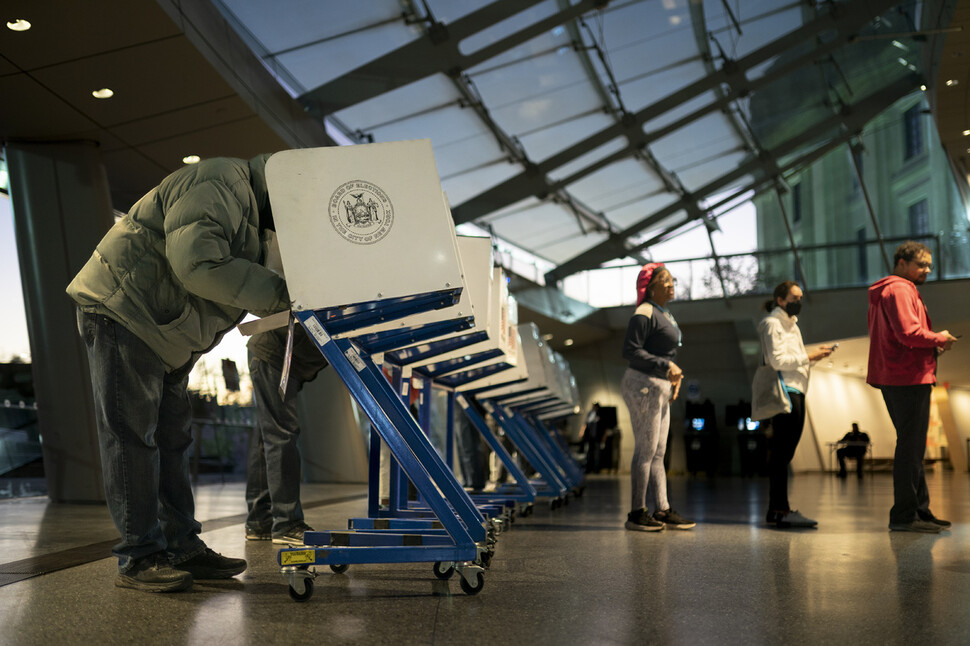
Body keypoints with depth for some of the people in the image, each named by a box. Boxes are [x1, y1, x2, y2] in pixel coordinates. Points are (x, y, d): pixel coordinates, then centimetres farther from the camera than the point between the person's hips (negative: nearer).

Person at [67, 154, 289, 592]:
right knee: (131, 437, -9)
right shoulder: (220, 184, -19)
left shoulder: (247, 210, 17)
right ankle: (138, 559, -6)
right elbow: (199, 265, -32)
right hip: (122, 313, -11)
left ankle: (182, 548, 13)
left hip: (163, 335, 11)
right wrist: (279, 294, -30)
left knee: (171, 438, 9)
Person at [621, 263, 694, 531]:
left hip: (659, 387, 10)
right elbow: (630, 351, -19)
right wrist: (666, 367, -22)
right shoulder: (644, 314, -12)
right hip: (643, 385, -10)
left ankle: (662, 510, 16)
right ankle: (637, 513, 1)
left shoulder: (665, 315, 18)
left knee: (658, 453, 11)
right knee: (646, 451, -6)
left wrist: (675, 377, 8)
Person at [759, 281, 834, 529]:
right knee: (782, 451, -12)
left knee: (785, 452, 7)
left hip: (796, 390, 9)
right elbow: (777, 360, -13)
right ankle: (780, 510, -13)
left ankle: (776, 510, 10)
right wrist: (808, 357, -12)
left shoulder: (791, 325, 26)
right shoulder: (772, 323, -4)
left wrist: (815, 355, 7)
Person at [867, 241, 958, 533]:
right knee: (910, 447, -8)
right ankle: (905, 515, -5)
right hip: (908, 378, -11)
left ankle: (920, 510, 21)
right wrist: (940, 338, -7)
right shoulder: (899, 290, -11)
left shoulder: (883, 292, 22)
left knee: (912, 446, 14)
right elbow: (909, 333, -23)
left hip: (896, 377, 11)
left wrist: (932, 342, 12)